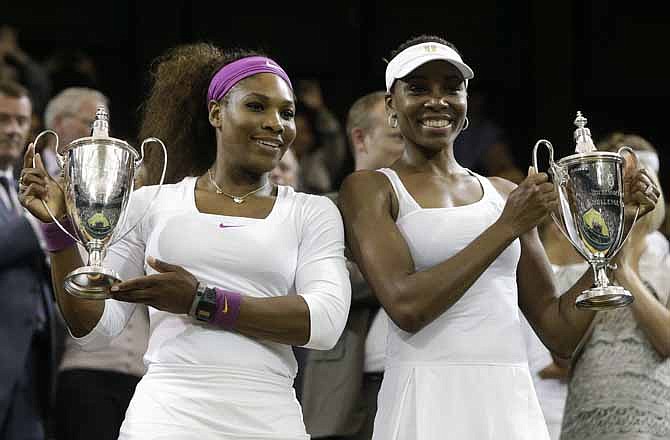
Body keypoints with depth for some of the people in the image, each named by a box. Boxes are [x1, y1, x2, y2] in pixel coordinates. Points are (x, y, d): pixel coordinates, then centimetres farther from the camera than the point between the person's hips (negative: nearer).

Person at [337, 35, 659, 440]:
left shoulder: (506, 194, 12)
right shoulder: (369, 189, 1)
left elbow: (560, 333, 11)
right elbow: (406, 306, -14)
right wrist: (508, 227, -11)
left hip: (513, 403, 4)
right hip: (427, 405, -4)